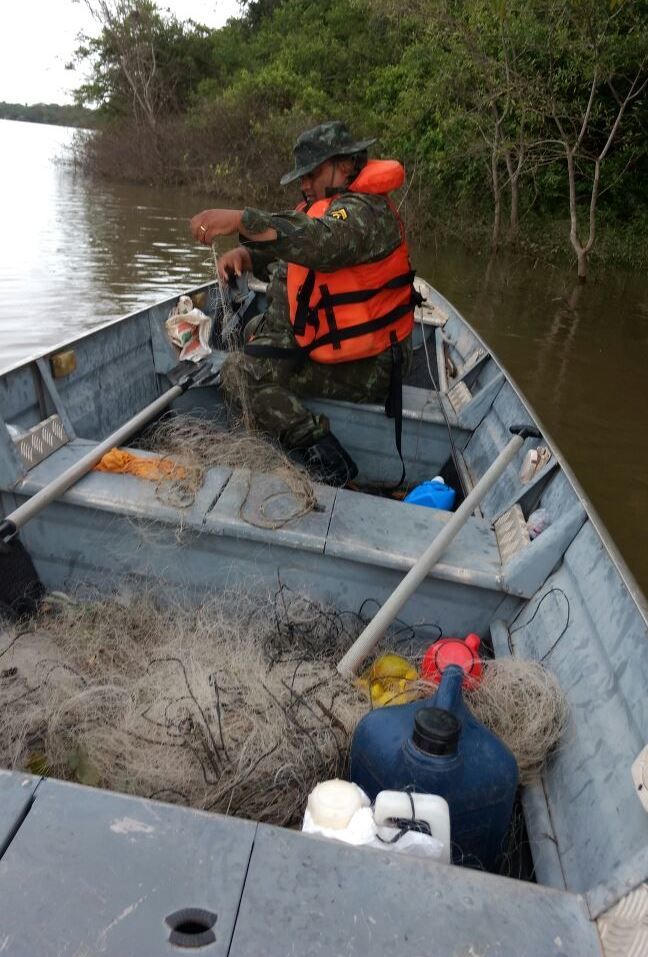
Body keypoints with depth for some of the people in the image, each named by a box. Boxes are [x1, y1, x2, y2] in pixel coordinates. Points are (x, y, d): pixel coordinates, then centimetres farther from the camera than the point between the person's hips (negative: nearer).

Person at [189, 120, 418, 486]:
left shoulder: (365, 211, -18)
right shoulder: (331, 204, 15)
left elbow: (322, 242, -41)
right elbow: (282, 254, 12)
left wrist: (242, 220, -49)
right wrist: (245, 255, -9)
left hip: (367, 368, -11)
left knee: (240, 372, -13)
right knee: (258, 329, 23)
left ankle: (326, 460, -18)